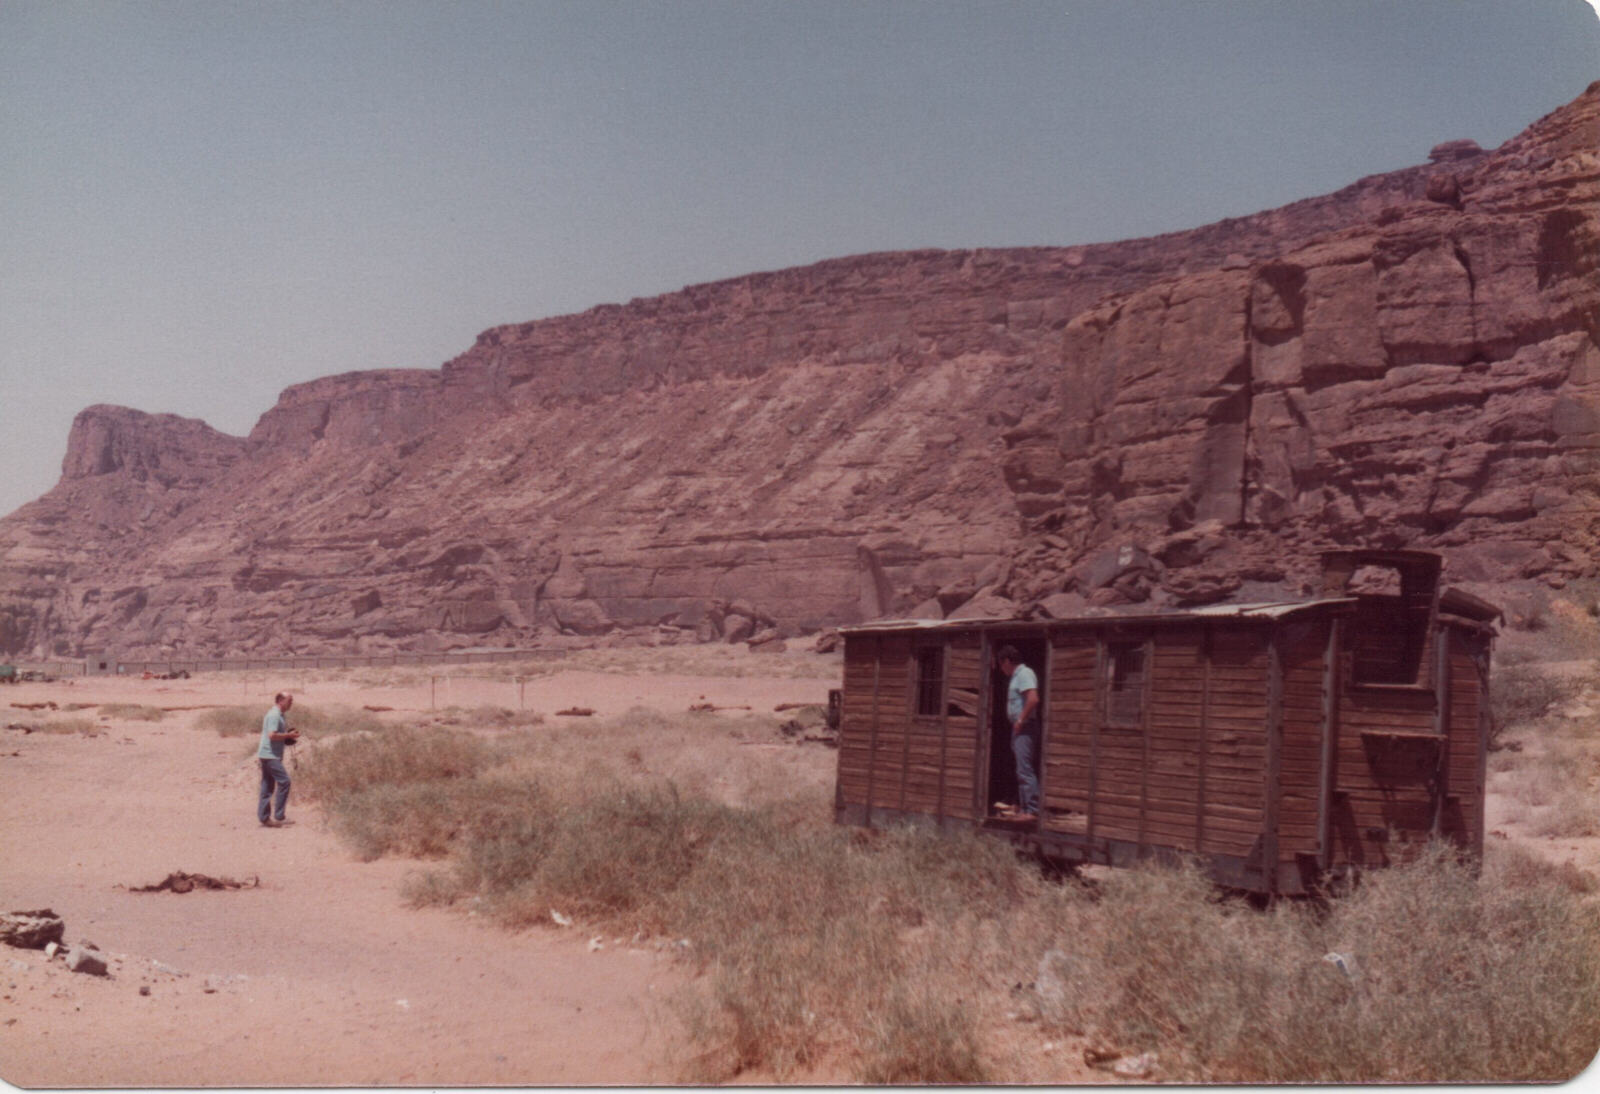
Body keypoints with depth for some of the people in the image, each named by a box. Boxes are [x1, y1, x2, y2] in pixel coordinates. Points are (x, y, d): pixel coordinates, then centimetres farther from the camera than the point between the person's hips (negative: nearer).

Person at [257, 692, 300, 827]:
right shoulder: (274, 715, -14)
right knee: (284, 781, -12)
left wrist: (289, 735, 12)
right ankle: (279, 816, -11)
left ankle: (264, 817, 12)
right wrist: (288, 735, -14)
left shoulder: (278, 714, 18)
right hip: (270, 755, -11)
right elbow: (272, 735, -23)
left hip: (268, 755, 11)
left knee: (267, 786, 10)